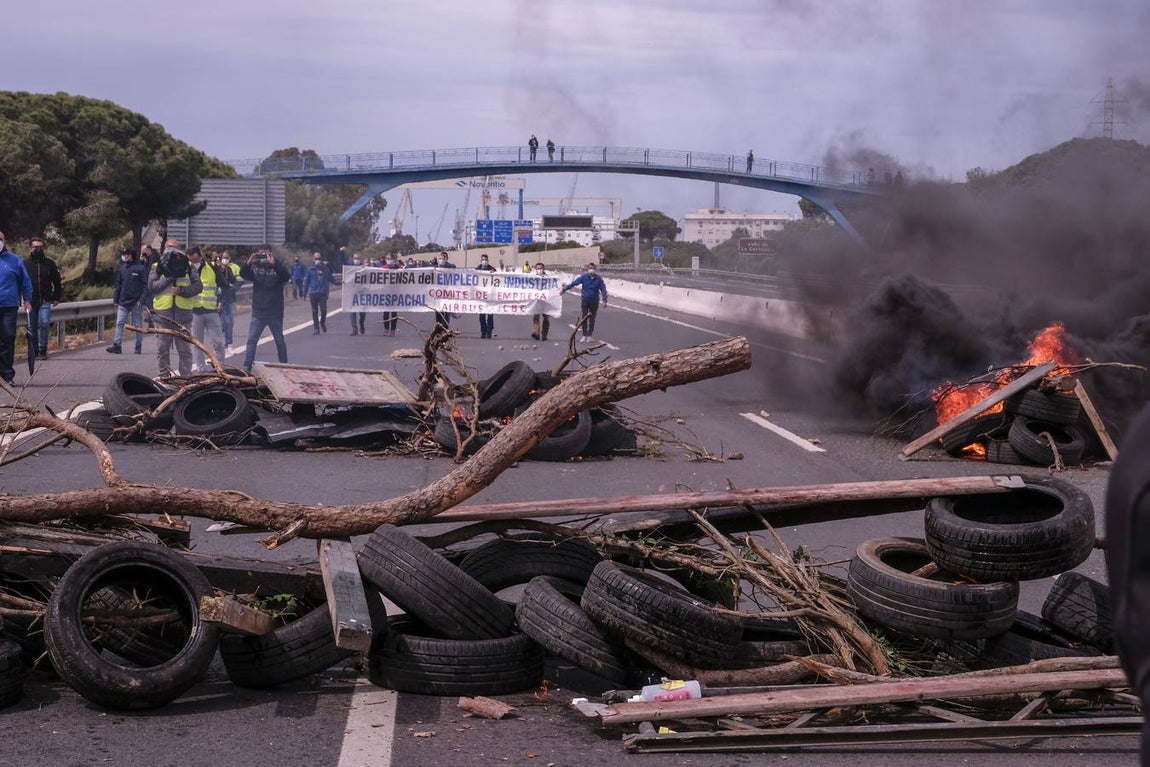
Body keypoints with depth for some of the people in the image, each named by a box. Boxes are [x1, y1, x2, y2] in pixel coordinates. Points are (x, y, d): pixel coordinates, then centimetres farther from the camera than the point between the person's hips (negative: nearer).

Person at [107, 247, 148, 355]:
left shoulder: (141, 268, -5)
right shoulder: (122, 268, 10)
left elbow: (145, 286, -7)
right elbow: (117, 285, 15)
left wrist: (141, 300, -15)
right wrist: (115, 299, 9)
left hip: (136, 302, -4)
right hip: (123, 301, 4)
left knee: (138, 325, 4)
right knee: (119, 323, -5)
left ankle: (138, 347, 10)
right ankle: (117, 345, -7)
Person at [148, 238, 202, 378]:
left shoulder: (188, 267, 9)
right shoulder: (157, 268, 8)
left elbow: (198, 286, -1)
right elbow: (151, 285, -8)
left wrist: (182, 291, -16)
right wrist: (170, 278, -14)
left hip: (183, 313, 0)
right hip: (163, 313, 0)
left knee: (184, 348, 1)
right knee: (163, 348, 5)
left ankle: (186, 376, 5)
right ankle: (164, 375, 13)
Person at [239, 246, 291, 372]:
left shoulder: (277, 268, -3)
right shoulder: (255, 269, 4)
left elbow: (287, 277, -21)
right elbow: (243, 274, -10)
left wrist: (274, 263, -33)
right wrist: (248, 263, -28)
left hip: (275, 313, -1)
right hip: (258, 312, 1)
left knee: (280, 340, 10)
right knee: (251, 339, -7)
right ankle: (247, 366, -8)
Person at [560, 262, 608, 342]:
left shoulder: (598, 279, -2)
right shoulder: (584, 277, -4)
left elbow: (603, 289, 1)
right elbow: (573, 283, -3)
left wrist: (604, 300, -7)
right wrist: (564, 289, -5)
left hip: (594, 301, 0)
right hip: (585, 300, 0)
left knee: (592, 319, 5)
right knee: (584, 318, -1)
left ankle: (589, 335, 14)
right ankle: (584, 335, 7)